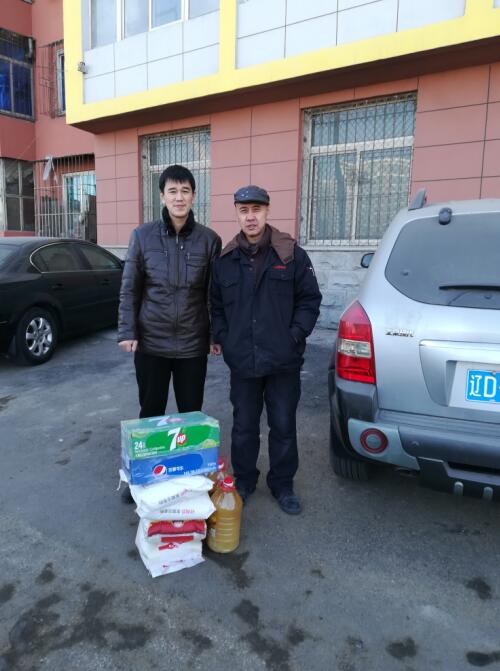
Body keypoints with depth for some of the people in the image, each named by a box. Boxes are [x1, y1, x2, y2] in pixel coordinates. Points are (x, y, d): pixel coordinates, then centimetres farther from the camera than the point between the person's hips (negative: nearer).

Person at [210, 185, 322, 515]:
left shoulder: (292, 254, -2)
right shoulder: (225, 259, 6)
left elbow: (310, 300, -1)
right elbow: (216, 306, 12)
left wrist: (295, 336, -10)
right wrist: (223, 339, 0)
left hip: (284, 361, -2)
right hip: (242, 362, 2)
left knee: (283, 426, 11)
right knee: (243, 426, 14)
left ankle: (282, 484, 30)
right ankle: (243, 481, 34)